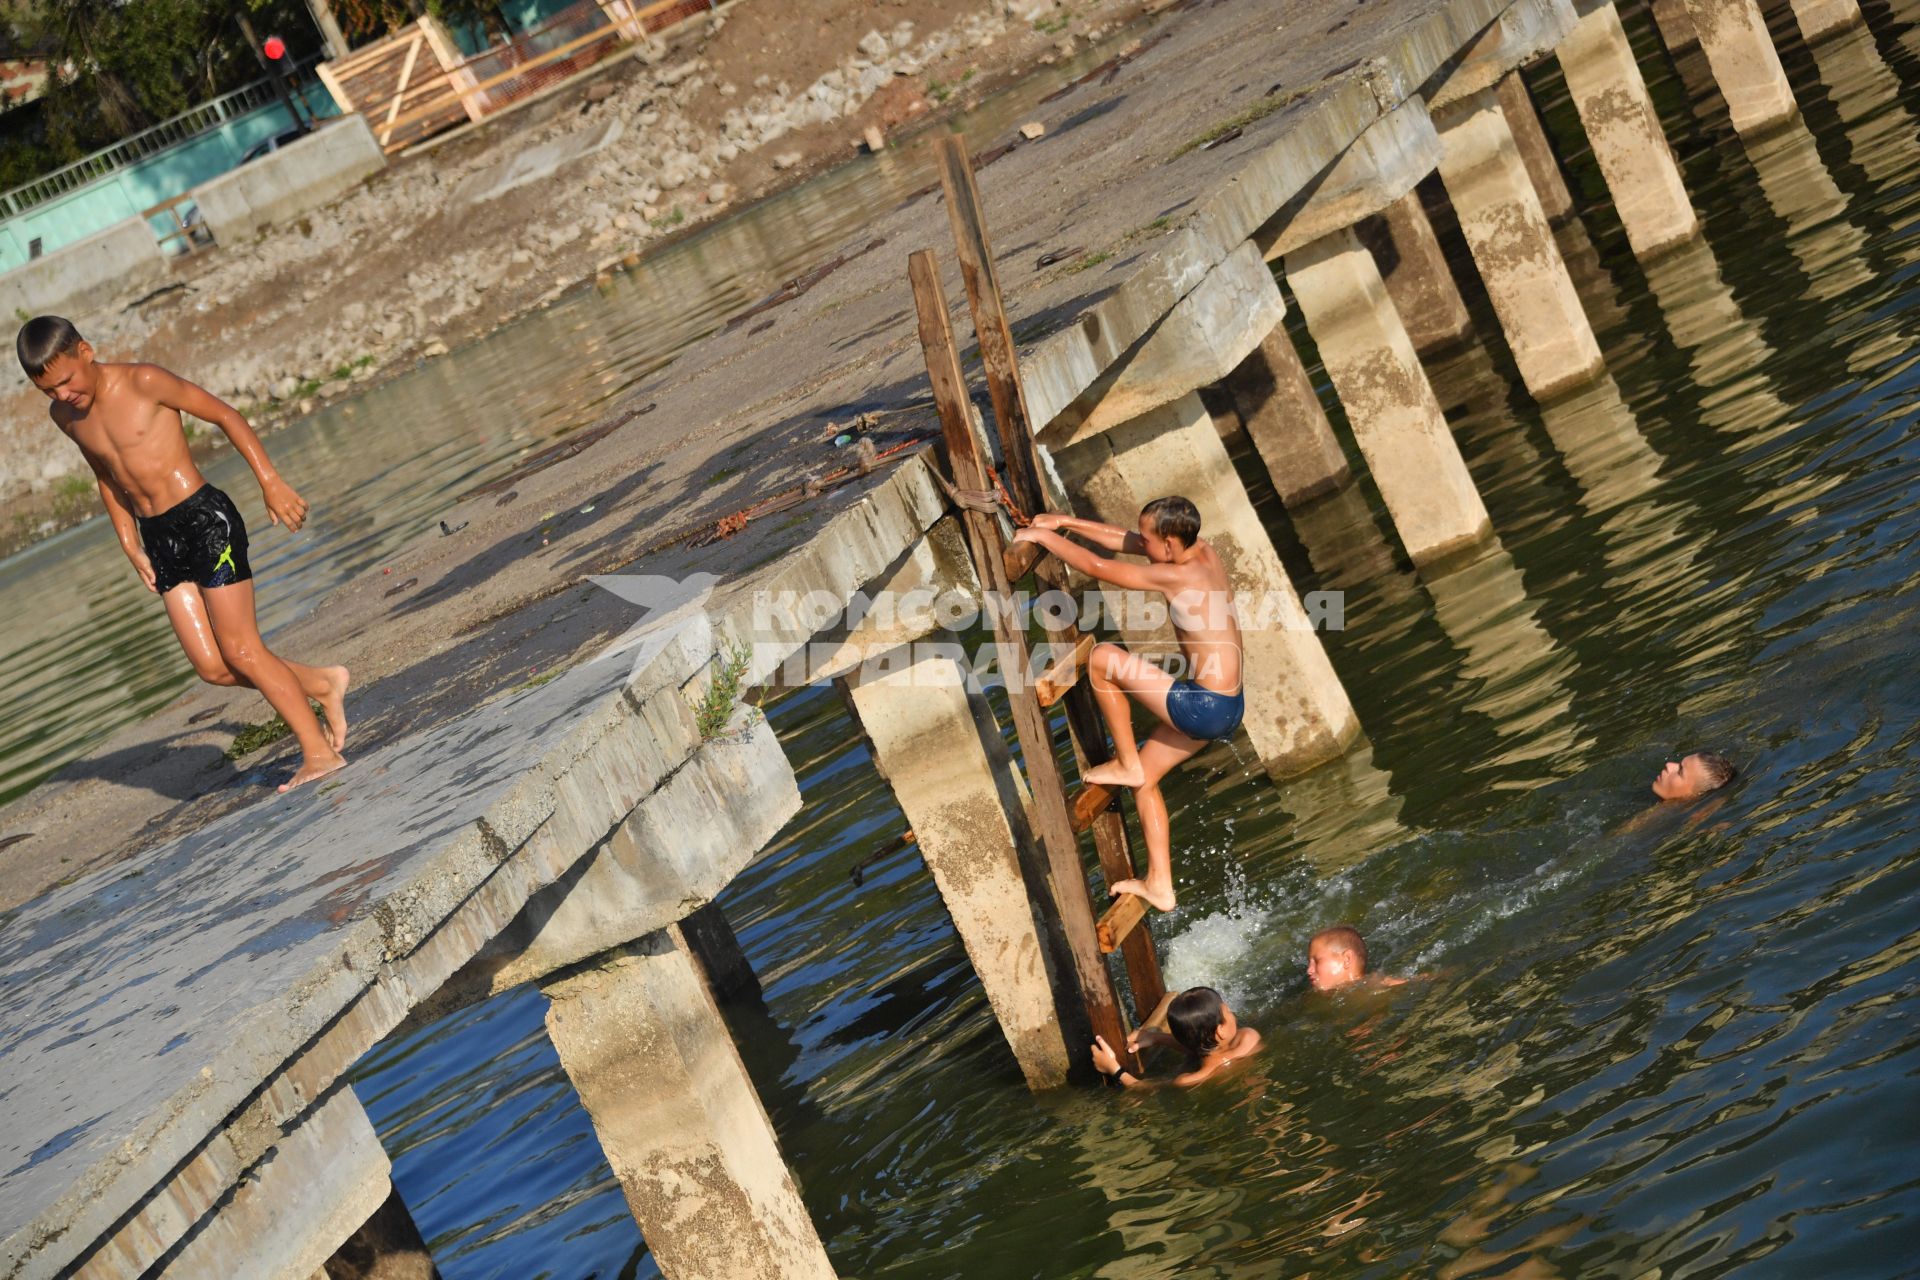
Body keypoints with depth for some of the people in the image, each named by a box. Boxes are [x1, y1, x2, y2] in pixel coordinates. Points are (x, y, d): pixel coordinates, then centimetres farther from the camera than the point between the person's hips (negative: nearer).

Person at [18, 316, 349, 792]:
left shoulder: (144, 382, -13)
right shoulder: (64, 416, 6)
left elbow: (225, 415, -8)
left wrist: (271, 483, -12)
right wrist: (130, 544, 13)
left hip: (205, 519, -6)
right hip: (159, 538, 7)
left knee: (241, 652, -8)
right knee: (213, 667, 0)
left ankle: (320, 752, 2)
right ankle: (323, 685, 20)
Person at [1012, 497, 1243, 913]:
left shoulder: (1177, 576, -20)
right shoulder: (1204, 552, 4)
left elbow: (1096, 566, -15)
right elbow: (1120, 539, 16)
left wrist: (1043, 535, -3)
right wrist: (1065, 522, 16)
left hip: (1204, 707, -10)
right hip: (1225, 707, 10)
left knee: (1102, 658, -5)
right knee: (1145, 777, 19)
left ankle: (1126, 763, 8)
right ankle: (1160, 886, 22)